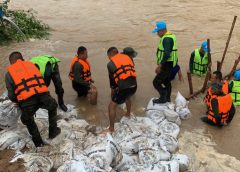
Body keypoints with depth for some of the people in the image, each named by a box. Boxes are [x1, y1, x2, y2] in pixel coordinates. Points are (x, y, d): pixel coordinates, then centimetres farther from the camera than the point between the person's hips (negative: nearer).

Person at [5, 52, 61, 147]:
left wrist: (19, 101, 34)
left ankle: (38, 141, 36)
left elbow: (11, 96, 13)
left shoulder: (9, 73, 18)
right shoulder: (31, 64, 26)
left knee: (27, 119, 31)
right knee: (53, 106, 36)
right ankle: (53, 131, 39)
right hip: (43, 95, 2)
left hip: (27, 101, -2)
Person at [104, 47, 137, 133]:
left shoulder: (110, 64, 6)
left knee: (112, 106, 9)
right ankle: (128, 114, 58)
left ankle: (111, 128, 13)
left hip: (124, 88, -6)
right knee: (127, 97, 39)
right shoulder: (128, 57, 19)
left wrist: (113, 90, 31)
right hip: (134, 86, 6)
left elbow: (111, 78, 15)